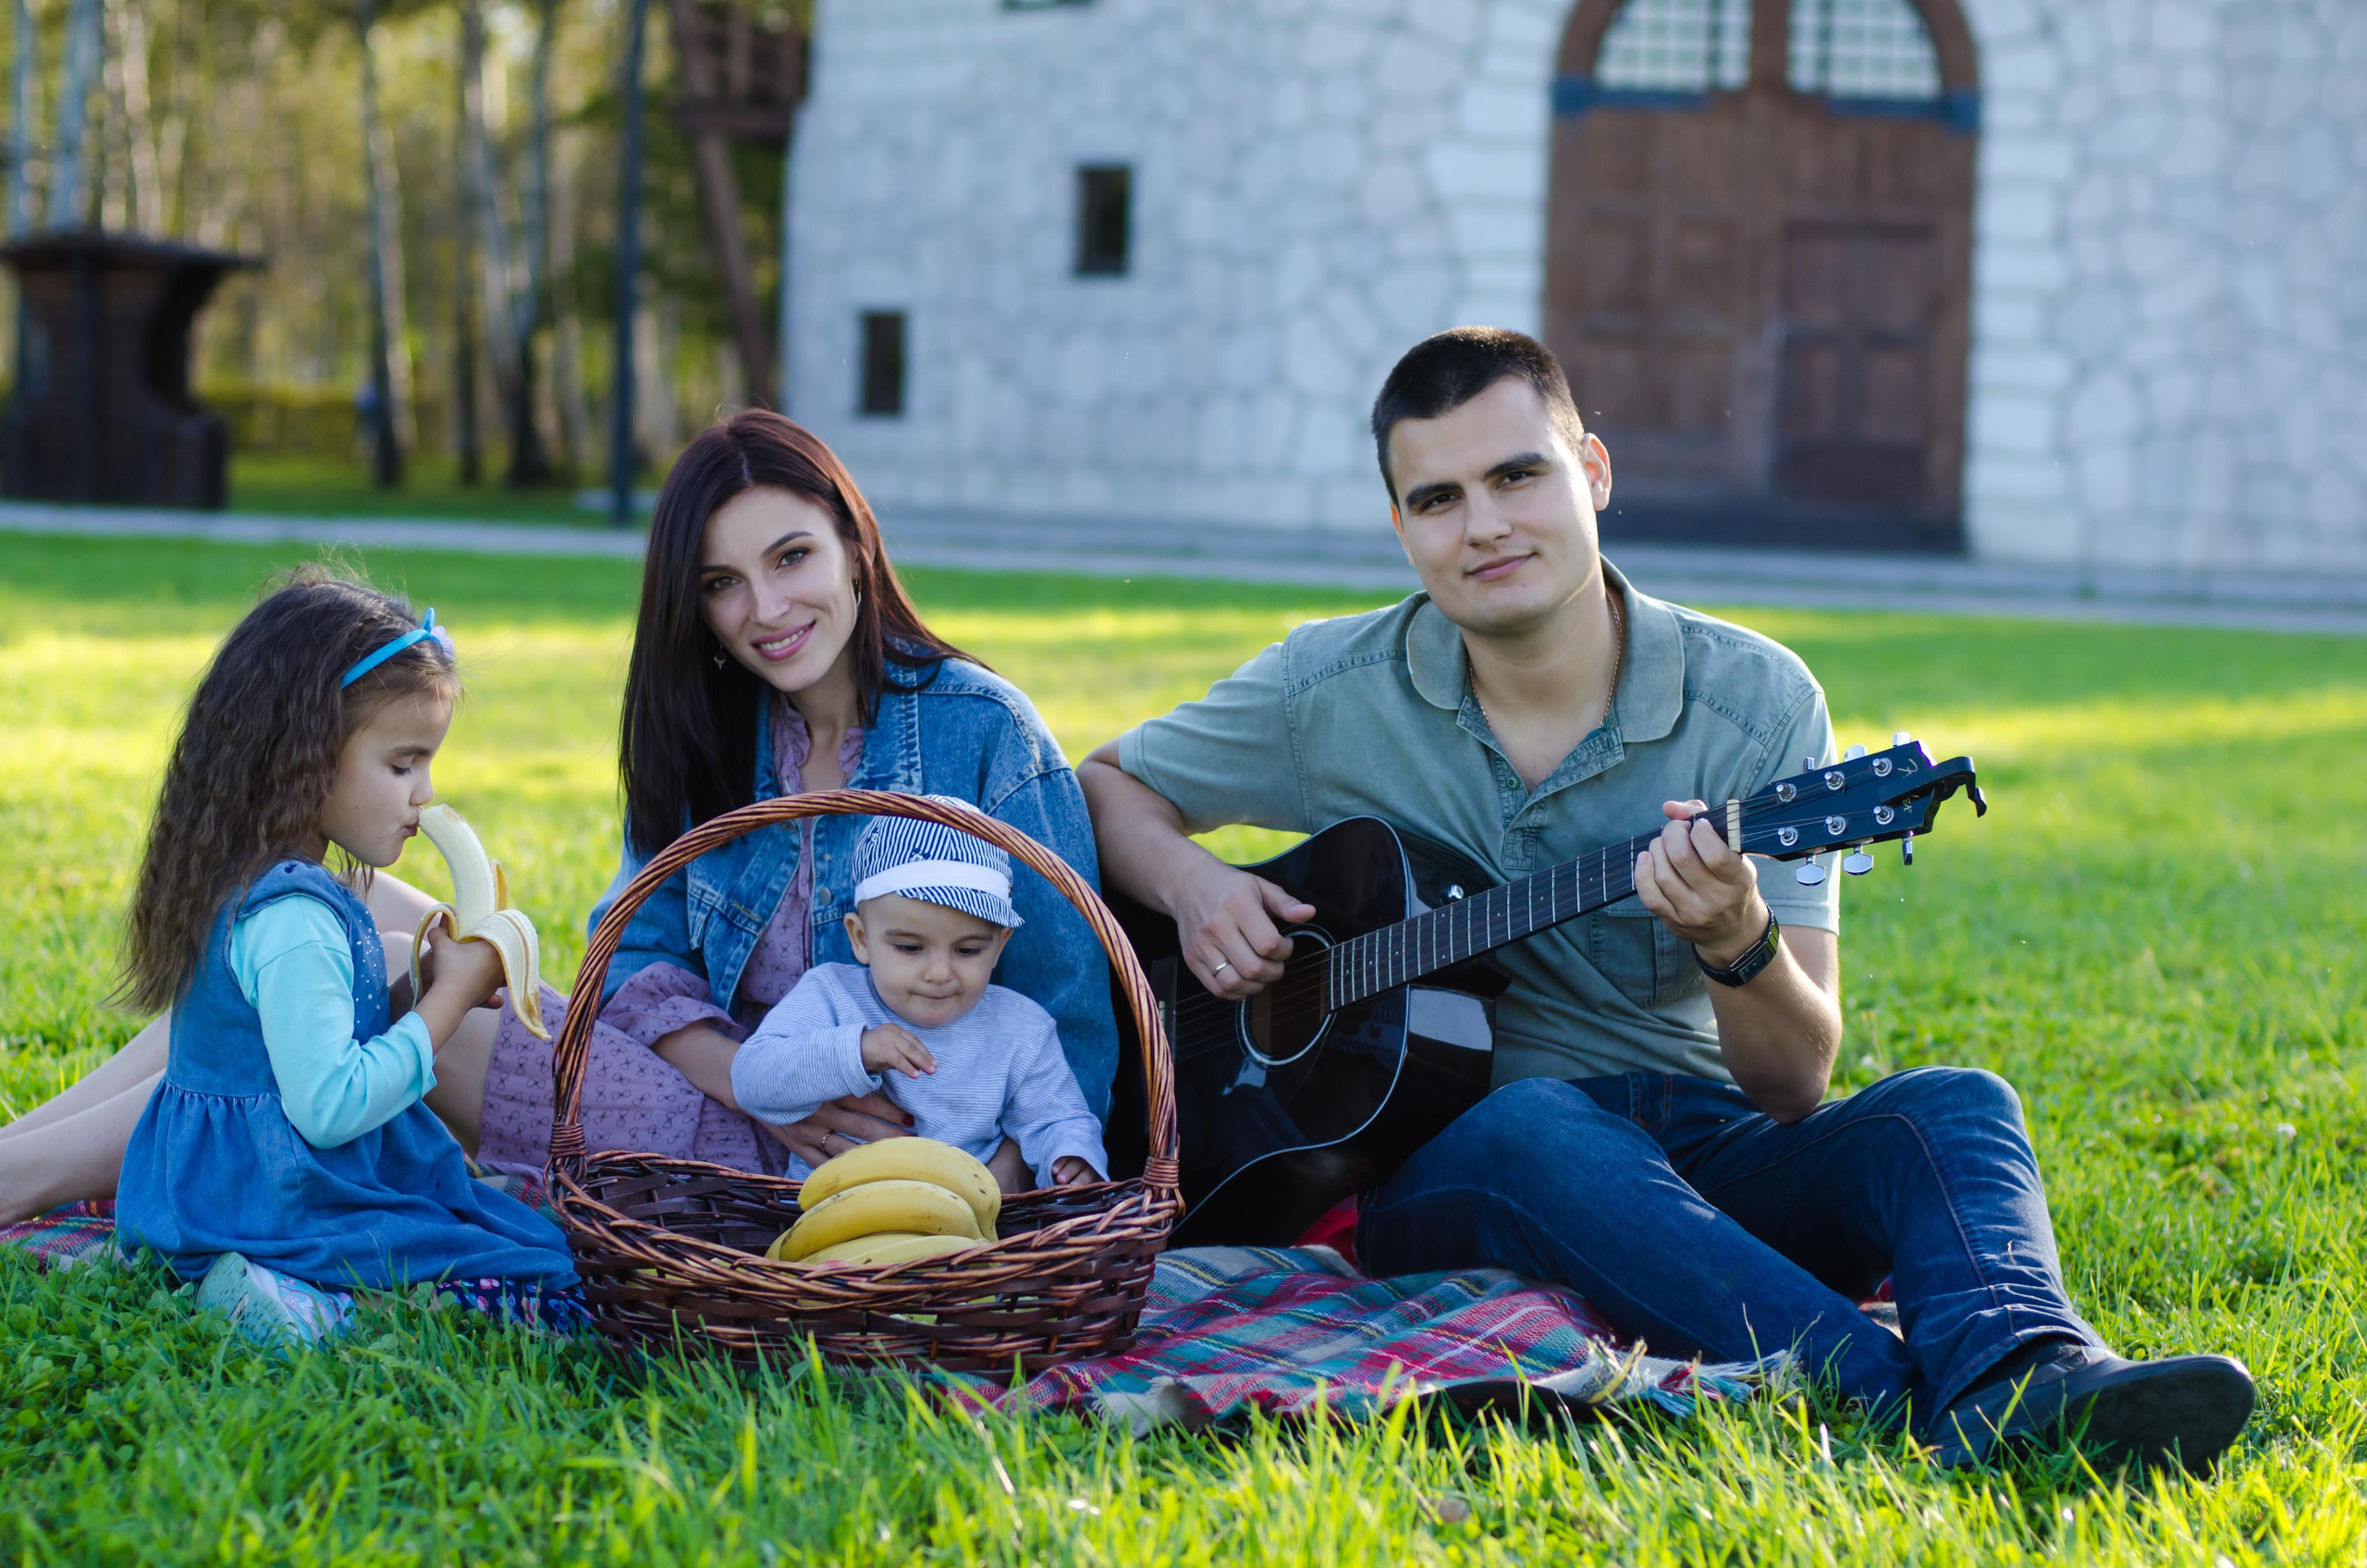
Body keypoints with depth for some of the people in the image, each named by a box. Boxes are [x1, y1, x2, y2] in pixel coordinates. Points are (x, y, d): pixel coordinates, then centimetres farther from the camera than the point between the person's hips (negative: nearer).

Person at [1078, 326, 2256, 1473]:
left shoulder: (1756, 703, -3)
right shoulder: (1329, 694, 0)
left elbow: (1796, 1085, -6)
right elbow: (1106, 788, 15)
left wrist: (1738, 947, -30)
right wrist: (1191, 883, -8)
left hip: (1705, 1153, 2)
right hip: (1439, 1162, -1)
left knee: (1953, 1107, -26)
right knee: (1532, 1127, -37)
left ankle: (2024, 1388, -57)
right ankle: (1918, 1405, -51)